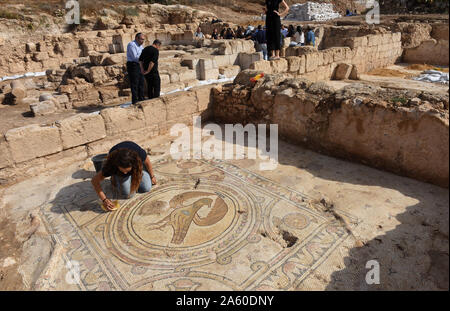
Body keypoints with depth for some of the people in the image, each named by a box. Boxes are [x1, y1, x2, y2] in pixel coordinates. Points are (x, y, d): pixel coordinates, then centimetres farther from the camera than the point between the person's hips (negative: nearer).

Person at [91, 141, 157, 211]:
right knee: (127, 194, -17)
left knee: (146, 188, -8)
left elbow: (147, 161, -18)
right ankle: (115, 180, 11)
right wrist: (104, 199, -40)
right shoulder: (111, 165, -41)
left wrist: (152, 176, -2)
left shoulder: (139, 153, -42)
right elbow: (95, 180, -31)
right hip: (116, 170, -1)